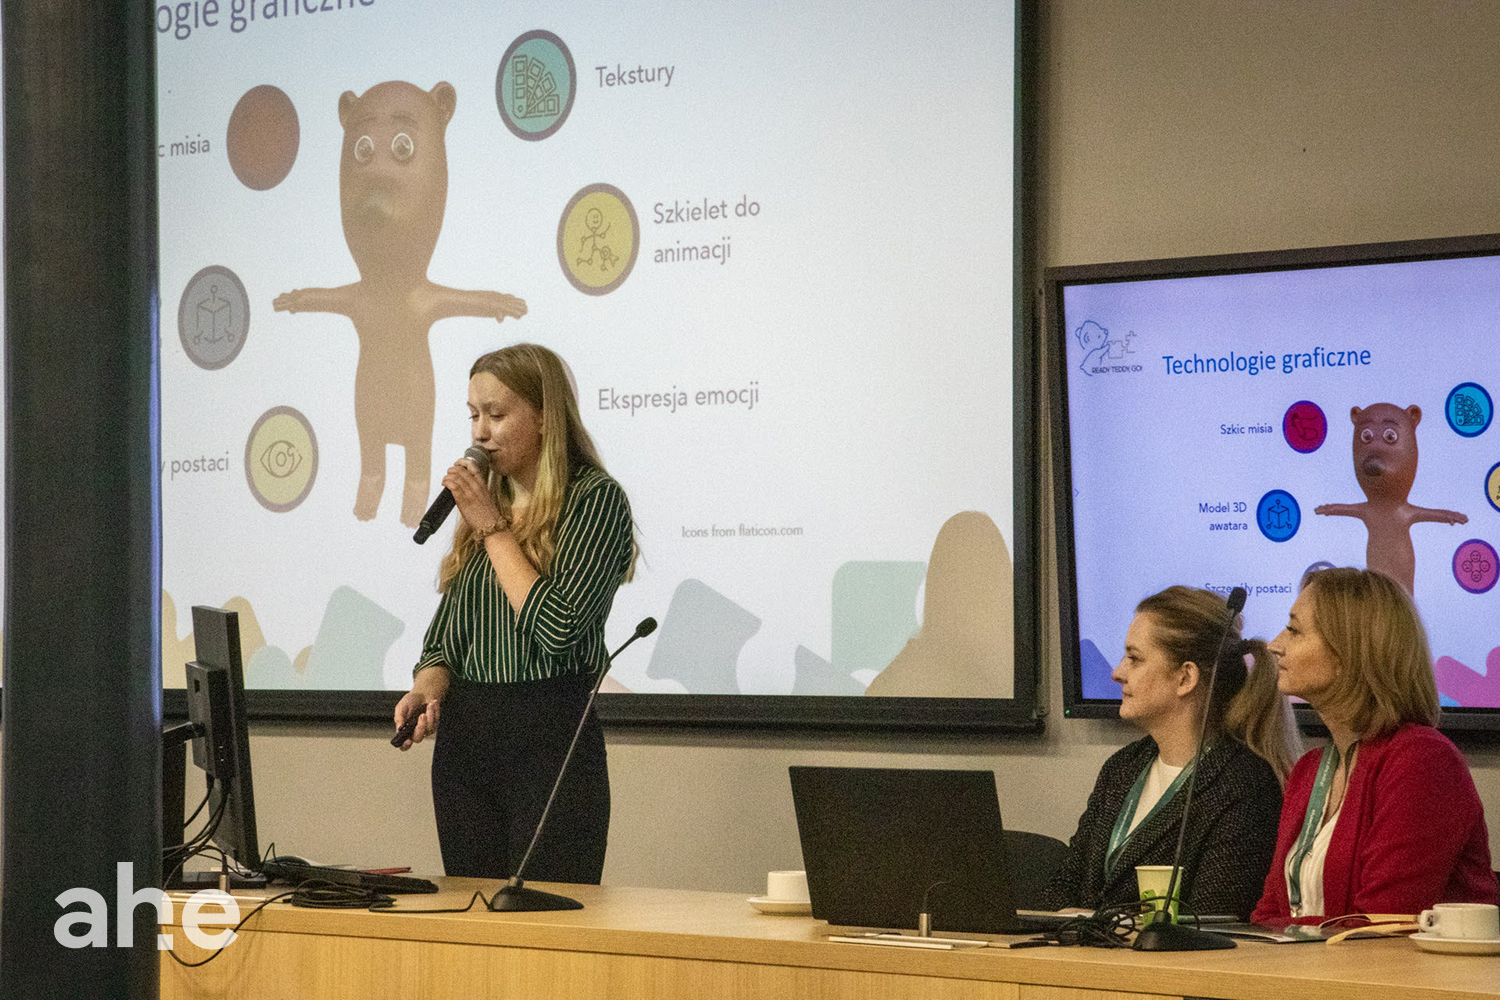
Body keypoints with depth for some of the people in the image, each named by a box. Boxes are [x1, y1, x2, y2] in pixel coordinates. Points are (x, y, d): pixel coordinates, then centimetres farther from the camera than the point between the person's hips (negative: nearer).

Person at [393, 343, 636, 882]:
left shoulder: (594, 499, -5)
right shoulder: (483, 502, 15)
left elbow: (558, 626, -17)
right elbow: (444, 636, 17)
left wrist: (494, 528, -9)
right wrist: (426, 688, -5)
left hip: (550, 741, -6)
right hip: (463, 738, 7)